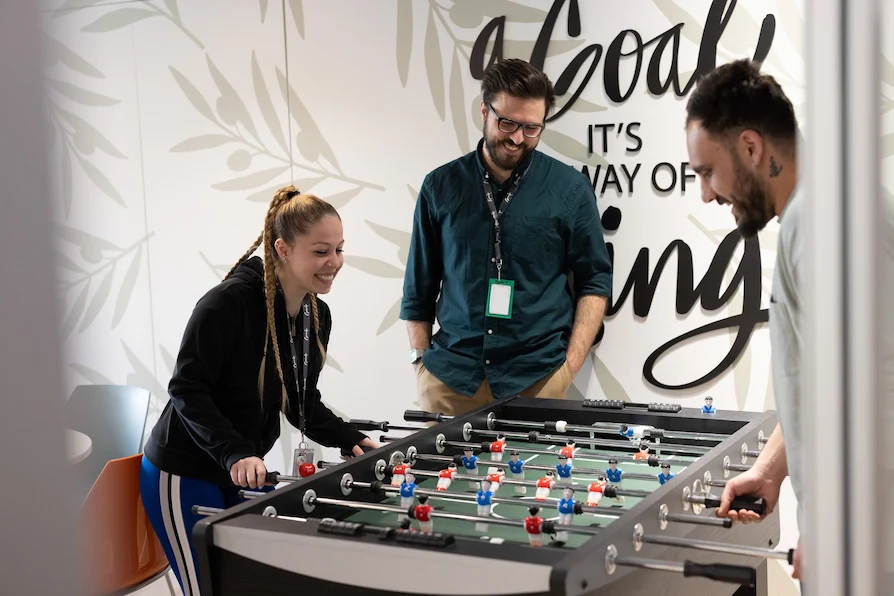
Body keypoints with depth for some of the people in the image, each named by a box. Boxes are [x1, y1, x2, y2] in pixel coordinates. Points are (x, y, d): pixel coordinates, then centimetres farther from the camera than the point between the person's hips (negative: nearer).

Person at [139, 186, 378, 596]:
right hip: (184, 476, -7)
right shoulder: (229, 302, -23)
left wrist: (350, 440, -5)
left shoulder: (318, 316, 1)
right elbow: (187, 390, -22)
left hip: (246, 474, 8)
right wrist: (234, 454, -32)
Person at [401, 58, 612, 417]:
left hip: (538, 377, -1)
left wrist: (570, 365, -4)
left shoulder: (570, 189, 1)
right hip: (449, 378, 1)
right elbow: (419, 288, 10)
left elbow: (595, 282, 4)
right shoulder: (441, 186, 5)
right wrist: (420, 361, 4)